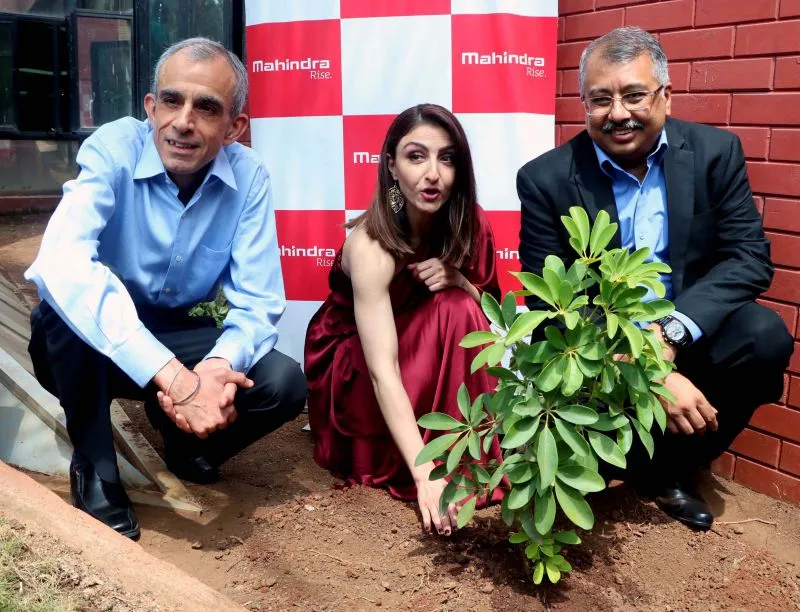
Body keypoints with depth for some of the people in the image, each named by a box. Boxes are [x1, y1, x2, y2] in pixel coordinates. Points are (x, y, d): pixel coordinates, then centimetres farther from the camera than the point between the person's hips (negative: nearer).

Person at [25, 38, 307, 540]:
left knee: (284, 383, -21)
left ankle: (185, 440, 11)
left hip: (176, 336, 3)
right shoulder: (114, 149, -24)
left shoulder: (249, 178, -15)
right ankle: (95, 472, -14)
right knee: (66, 303, -35)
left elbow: (258, 303, -17)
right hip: (96, 340, -2)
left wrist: (219, 365, -41)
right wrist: (170, 374, -52)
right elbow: (60, 263, -42)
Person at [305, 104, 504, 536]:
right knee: (454, 312, -28)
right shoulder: (371, 246, -31)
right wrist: (424, 473, -45)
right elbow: (383, 371, -37)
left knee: (457, 306, -25)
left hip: (429, 355, 5)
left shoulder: (467, 224, -14)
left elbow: (488, 312, -4)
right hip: (351, 372, -5)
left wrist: (457, 280, -26)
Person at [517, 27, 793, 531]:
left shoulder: (716, 152, -4)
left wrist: (670, 331, -29)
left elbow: (750, 258, -10)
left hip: (688, 339, 3)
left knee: (764, 337, -25)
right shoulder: (546, 179, -10)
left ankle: (674, 466, 0)